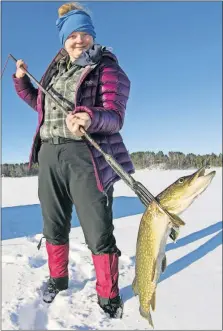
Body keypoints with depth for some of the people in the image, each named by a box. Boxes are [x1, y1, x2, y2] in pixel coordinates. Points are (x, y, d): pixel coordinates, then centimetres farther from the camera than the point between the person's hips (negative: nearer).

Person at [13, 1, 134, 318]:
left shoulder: (107, 68, -1)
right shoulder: (57, 69, 17)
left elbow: (115, 117, -14)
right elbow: (42, 105, 31)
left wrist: (90, 119, -34)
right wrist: (22, 81, 21)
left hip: (86, 156, -6)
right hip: (49, 154, 6)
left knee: (99, 235, -4)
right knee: (54, 228, 16)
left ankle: (109, 297, 17)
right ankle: (57, 278, 39)